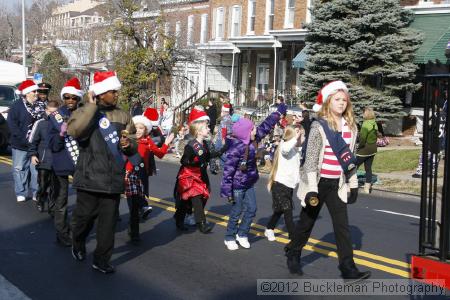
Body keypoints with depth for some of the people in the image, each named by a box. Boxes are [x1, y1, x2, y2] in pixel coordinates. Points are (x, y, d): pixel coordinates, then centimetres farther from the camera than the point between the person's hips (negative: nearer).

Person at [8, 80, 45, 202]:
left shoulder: (41, 105, 6)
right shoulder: (17, 106, -5)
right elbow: (12, 124, -10)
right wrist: (23, 138, -16)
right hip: (20, 145, -2)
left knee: (36, 169, 4)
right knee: (19, 168, 3)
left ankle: (35, 192, 13)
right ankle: (21, 193, 11)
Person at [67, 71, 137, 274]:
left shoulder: (123, 116, 9)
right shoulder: (85, 112, -4)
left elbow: (132, 149, 17)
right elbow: (74, 130, -28)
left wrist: (129, 145, -8)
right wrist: (92, 106, -21)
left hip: (113, 179, 3)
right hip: (90, 178, -3)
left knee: (108, 221, 6)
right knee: (84, 217, 10)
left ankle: (101, 260, 20)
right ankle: (78, 246, 39)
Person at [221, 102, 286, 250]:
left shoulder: (252, 140, -3)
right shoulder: (235, 148, -26)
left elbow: (265, 127, 9)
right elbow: (228, 170, -25)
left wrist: (278, 112, 13)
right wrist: (227, 191, -25)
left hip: (249, 184, 8)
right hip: (237, 186, -8)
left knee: (251, 209, 7)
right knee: (236, 212, 2)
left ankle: (242, 234, 23)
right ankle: (229, 238, 19)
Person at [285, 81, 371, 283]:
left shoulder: (350, 127, 5)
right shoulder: (319, 126, -12)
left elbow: (350, 157, 12)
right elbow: (311, 159, -14)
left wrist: (353, 183, 12)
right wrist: (312, 188, -18)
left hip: (337, 184, 4)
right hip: (318, 183, -4)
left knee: (342, 225, -2)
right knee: (306, 222, 11)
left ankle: (348, 269, -2)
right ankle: (293, 255, 32)